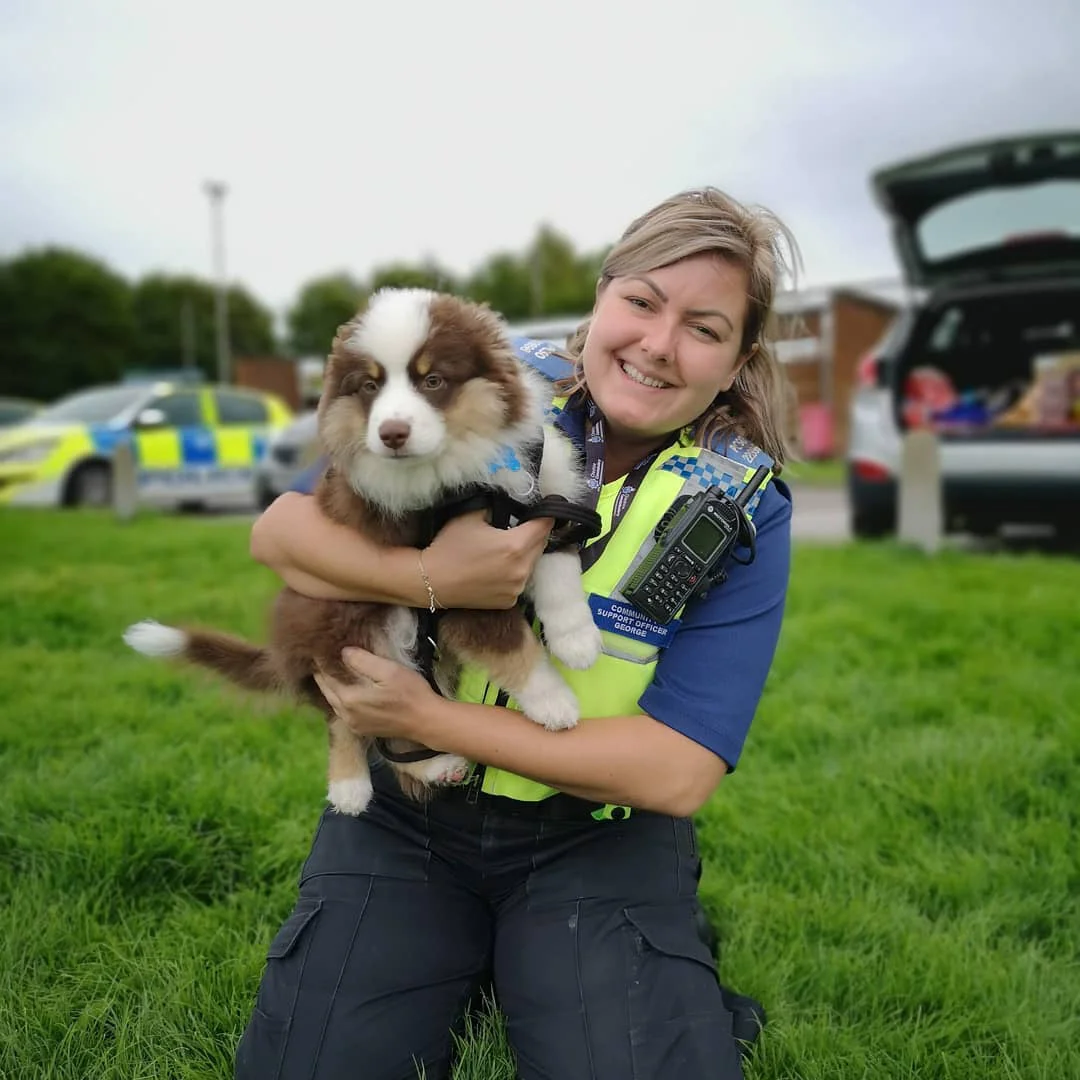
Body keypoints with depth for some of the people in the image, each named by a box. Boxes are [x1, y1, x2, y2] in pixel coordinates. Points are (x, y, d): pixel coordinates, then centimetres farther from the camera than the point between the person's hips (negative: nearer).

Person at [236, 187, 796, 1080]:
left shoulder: (743, 511, -10)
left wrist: (432, 719, -18)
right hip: (404, 817, 2)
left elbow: (680, 771, -17)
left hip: (600, 840, -1)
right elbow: (277, 532, -8)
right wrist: (430, 579, -28)